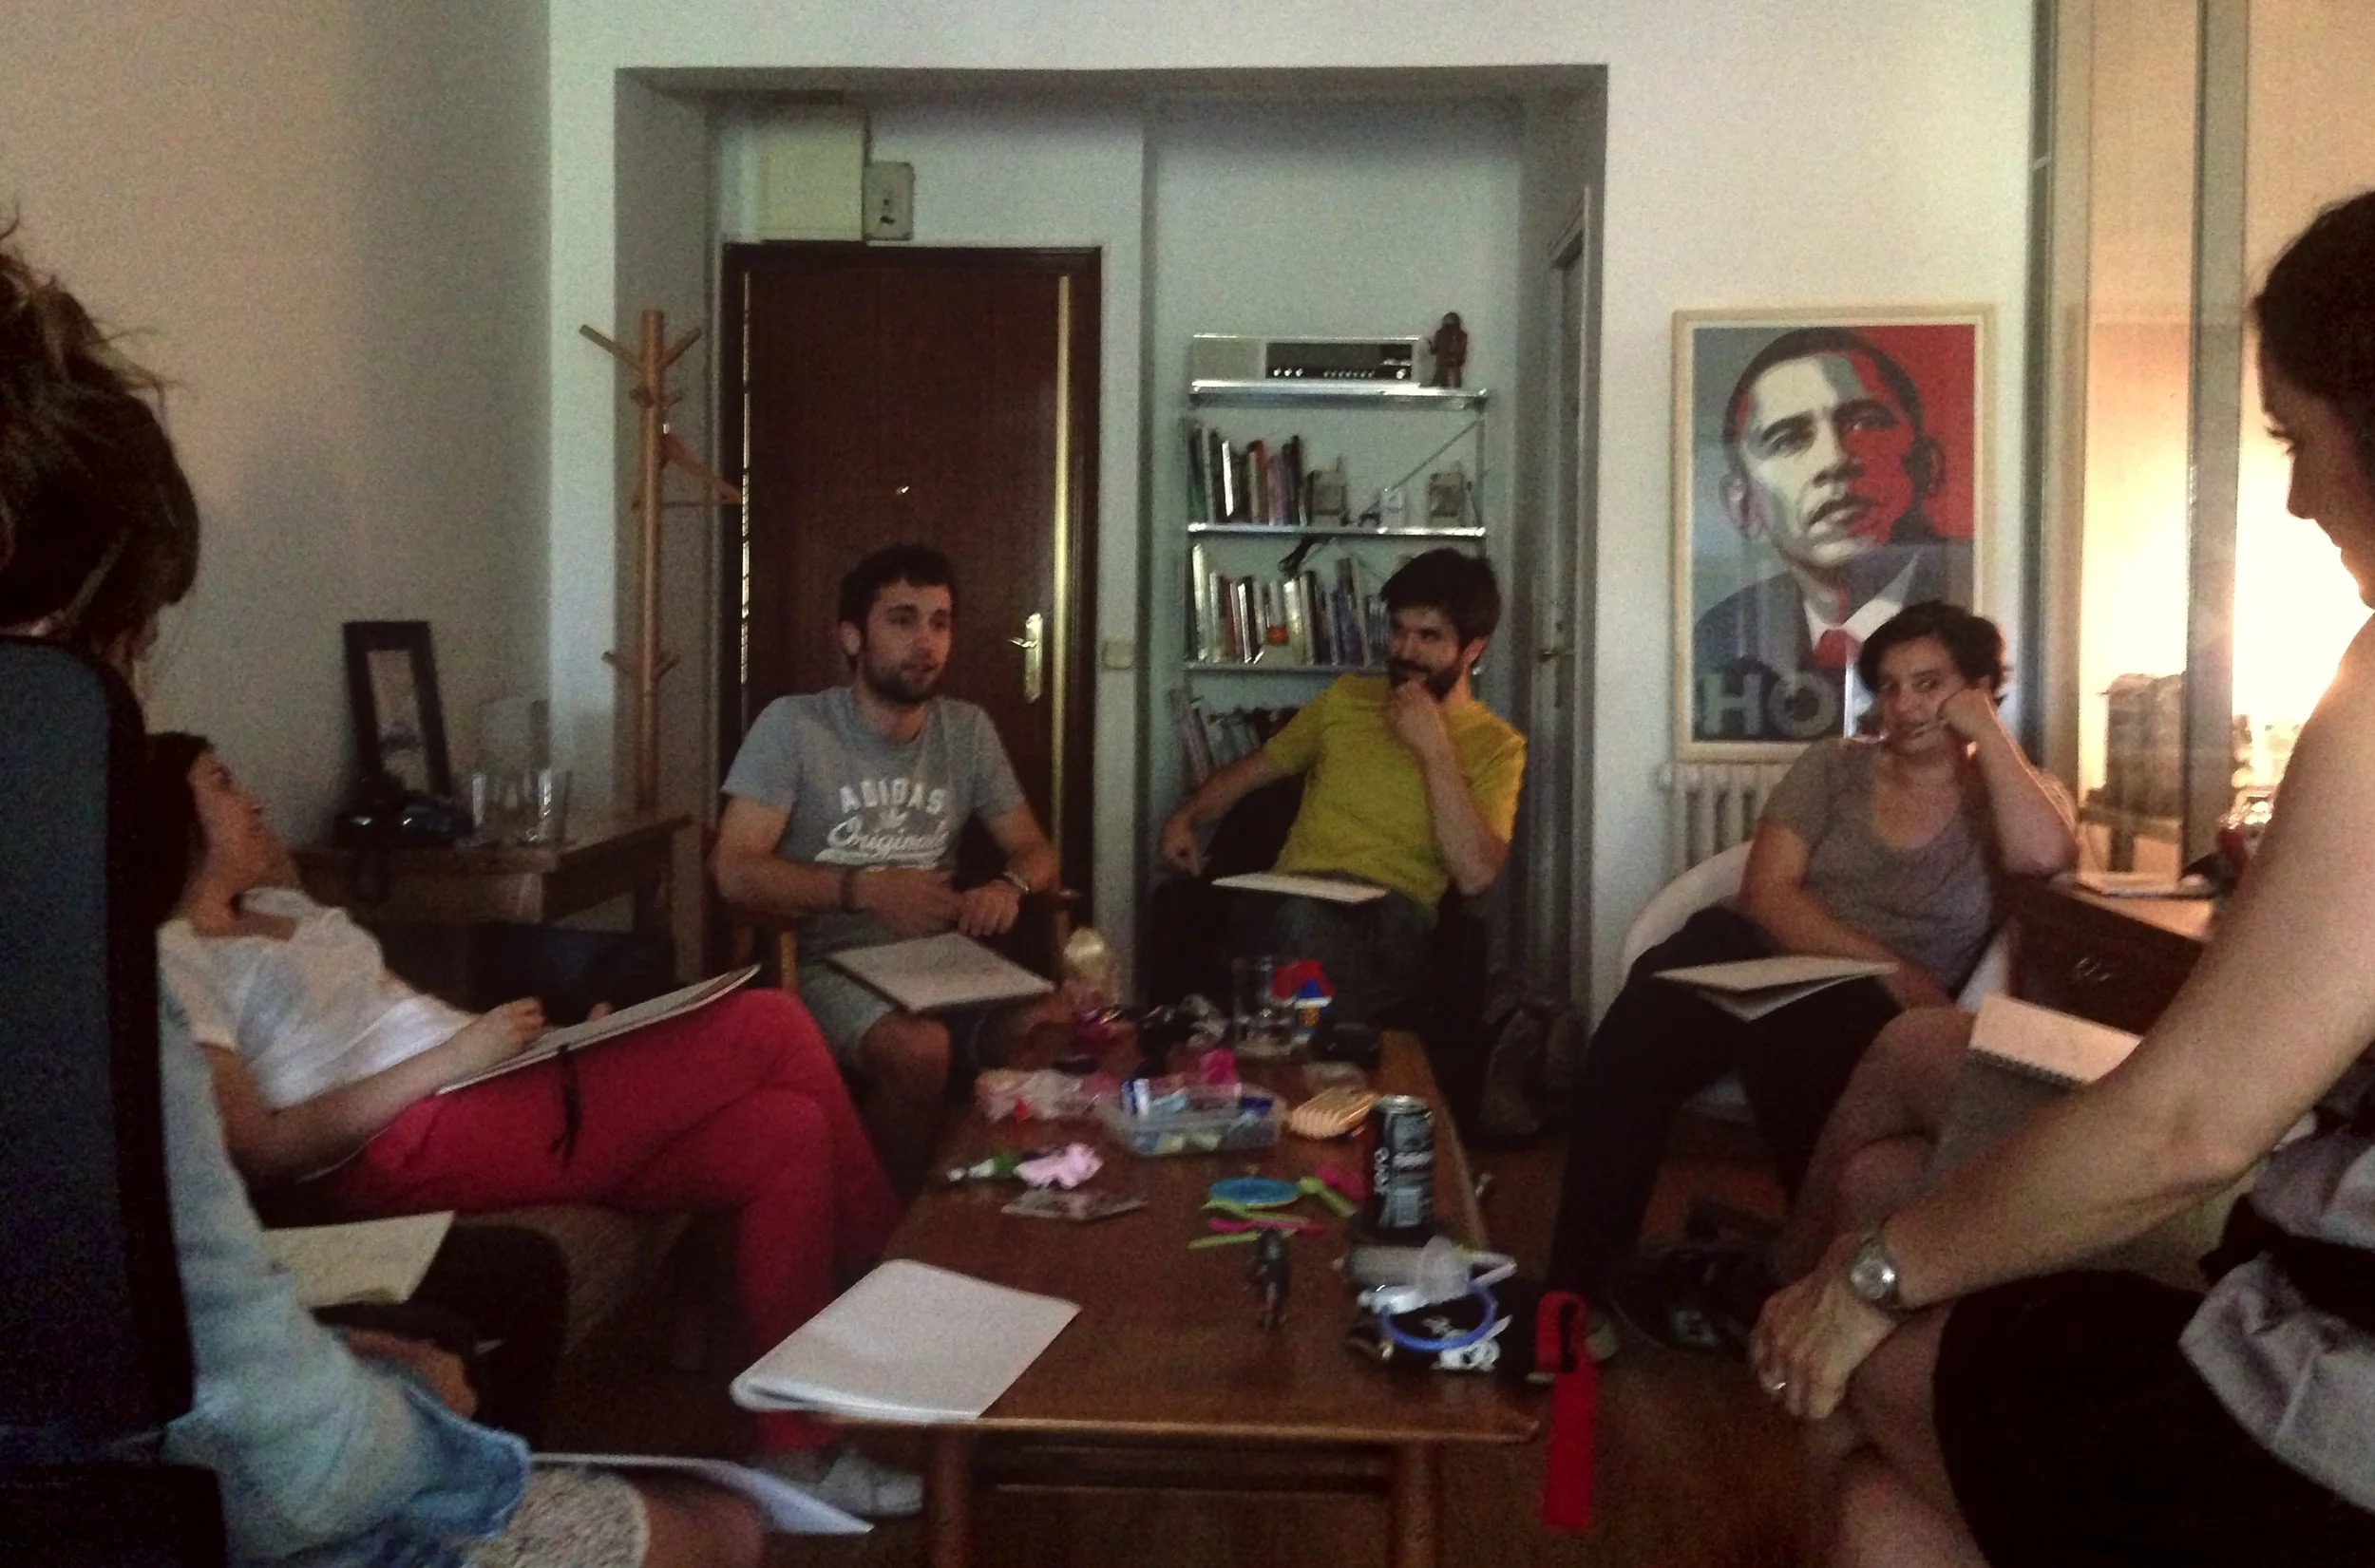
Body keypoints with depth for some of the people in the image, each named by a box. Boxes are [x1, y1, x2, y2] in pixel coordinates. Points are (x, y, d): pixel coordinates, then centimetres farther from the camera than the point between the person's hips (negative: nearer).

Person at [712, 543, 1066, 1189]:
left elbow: (1035, 850, 13)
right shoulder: (793, 725, -5)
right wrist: (866, 887, -22)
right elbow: (733, 871, -11)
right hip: (830, 963, -4)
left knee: (1061, 1029, -25)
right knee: (920, 1049, -35)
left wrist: (1010, 885, -12)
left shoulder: (968, 729, 10)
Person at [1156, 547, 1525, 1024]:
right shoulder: (1346, 698, 20)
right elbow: (1253, 769, 30)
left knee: (1306, 919, -39)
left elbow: (1474, 875, -8)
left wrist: (1434, 748, -9)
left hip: (1392, 918, -2)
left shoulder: (1495, 746, 7)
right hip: (1289, 900, 3)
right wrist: (1184, 817, 10)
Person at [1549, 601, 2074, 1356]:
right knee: (1659, 999, -33)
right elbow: (1767, 892, 1)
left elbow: (2044, 855, -13)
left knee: (1799, 1028, -39)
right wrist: (1885, 966, -12)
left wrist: (1988, 732, -2)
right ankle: (1575, 1287, -30)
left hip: (1879, 1018, -2)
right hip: (1767, 967, 2)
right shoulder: (1832, 767, 17)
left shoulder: (2011, 795, 13)